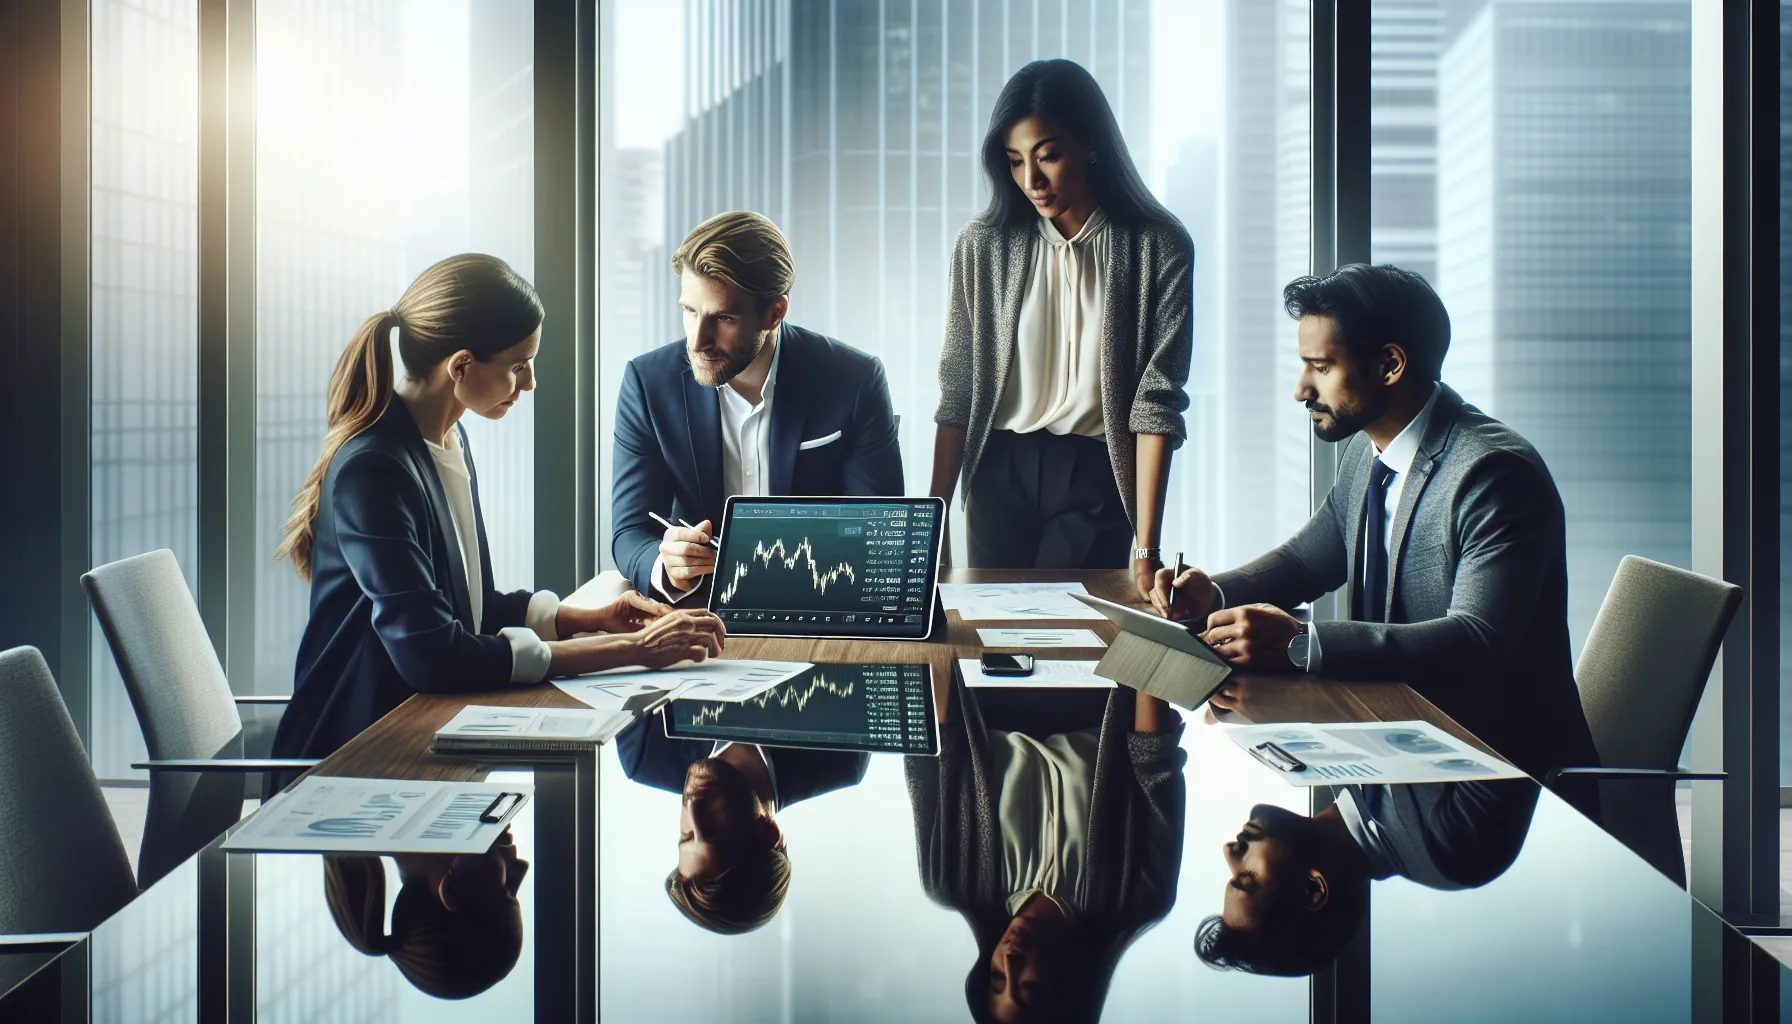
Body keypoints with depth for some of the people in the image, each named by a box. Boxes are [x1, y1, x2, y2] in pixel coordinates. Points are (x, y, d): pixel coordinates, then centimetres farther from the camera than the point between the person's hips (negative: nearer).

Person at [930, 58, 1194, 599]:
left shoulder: (1157, 247, -8)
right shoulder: (984, 244, -1)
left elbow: (1158, 399, -11)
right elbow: (957, 389, 3)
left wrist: (1147, 548, -16)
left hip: (1097, 476, -2)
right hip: (1000, 471, 2)